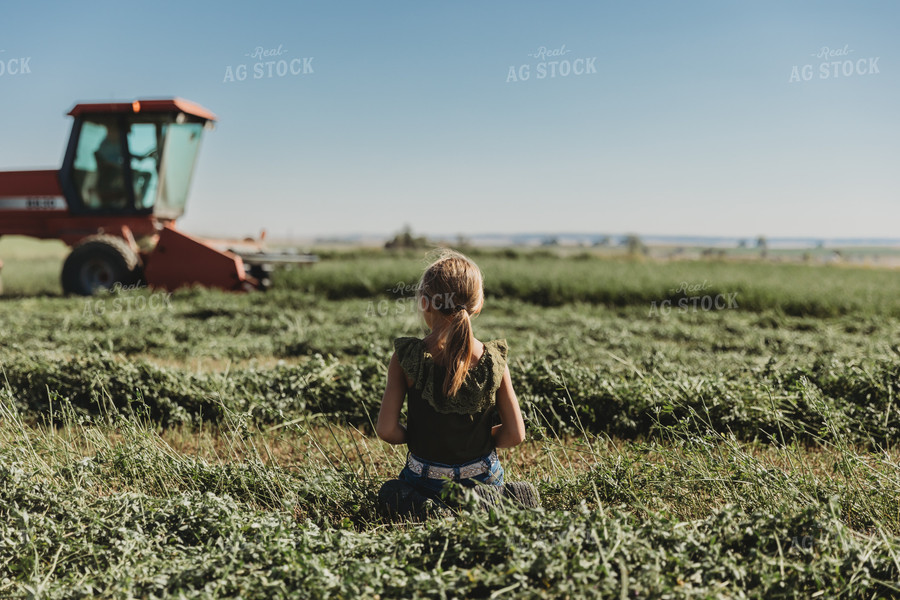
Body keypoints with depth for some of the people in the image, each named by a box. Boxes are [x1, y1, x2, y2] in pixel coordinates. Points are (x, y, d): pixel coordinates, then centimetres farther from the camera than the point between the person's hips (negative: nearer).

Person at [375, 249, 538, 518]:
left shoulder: (406, 358, -16)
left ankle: (423, 507, -3)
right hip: (482, 475, 1)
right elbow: (515, 435, -10)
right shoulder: (494, 360, -13)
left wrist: (413, 437, 4)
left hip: (425, 479, -1)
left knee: (389, 492, 32)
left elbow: (386, 430, -17)